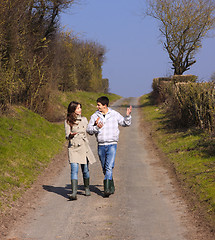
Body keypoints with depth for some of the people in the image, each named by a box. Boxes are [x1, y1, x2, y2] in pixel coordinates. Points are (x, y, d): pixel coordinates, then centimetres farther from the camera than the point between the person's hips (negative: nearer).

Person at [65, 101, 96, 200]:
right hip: (73, 147, -3)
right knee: (74, 170, -14)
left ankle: (87, 188, 31)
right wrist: (70, 135, -21)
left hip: (84, 146, 3)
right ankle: (74, 193, -20)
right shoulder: (68, 121, 2)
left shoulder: (84, 120, 13)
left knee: (85, 169, 8)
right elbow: (67, 136, 0)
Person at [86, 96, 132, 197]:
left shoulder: (114, 114, 2)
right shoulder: (95, 116, 4)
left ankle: (107, 189, -20)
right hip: (101, 146, 3)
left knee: (109, 167, -16)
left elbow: (126, 123, 8)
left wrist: (128, 115, -10)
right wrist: (97, 127, -18)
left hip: (112, 144, -3)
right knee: (104, 169, 11)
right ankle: (112, 187, 28)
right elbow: (89, 130, 1)